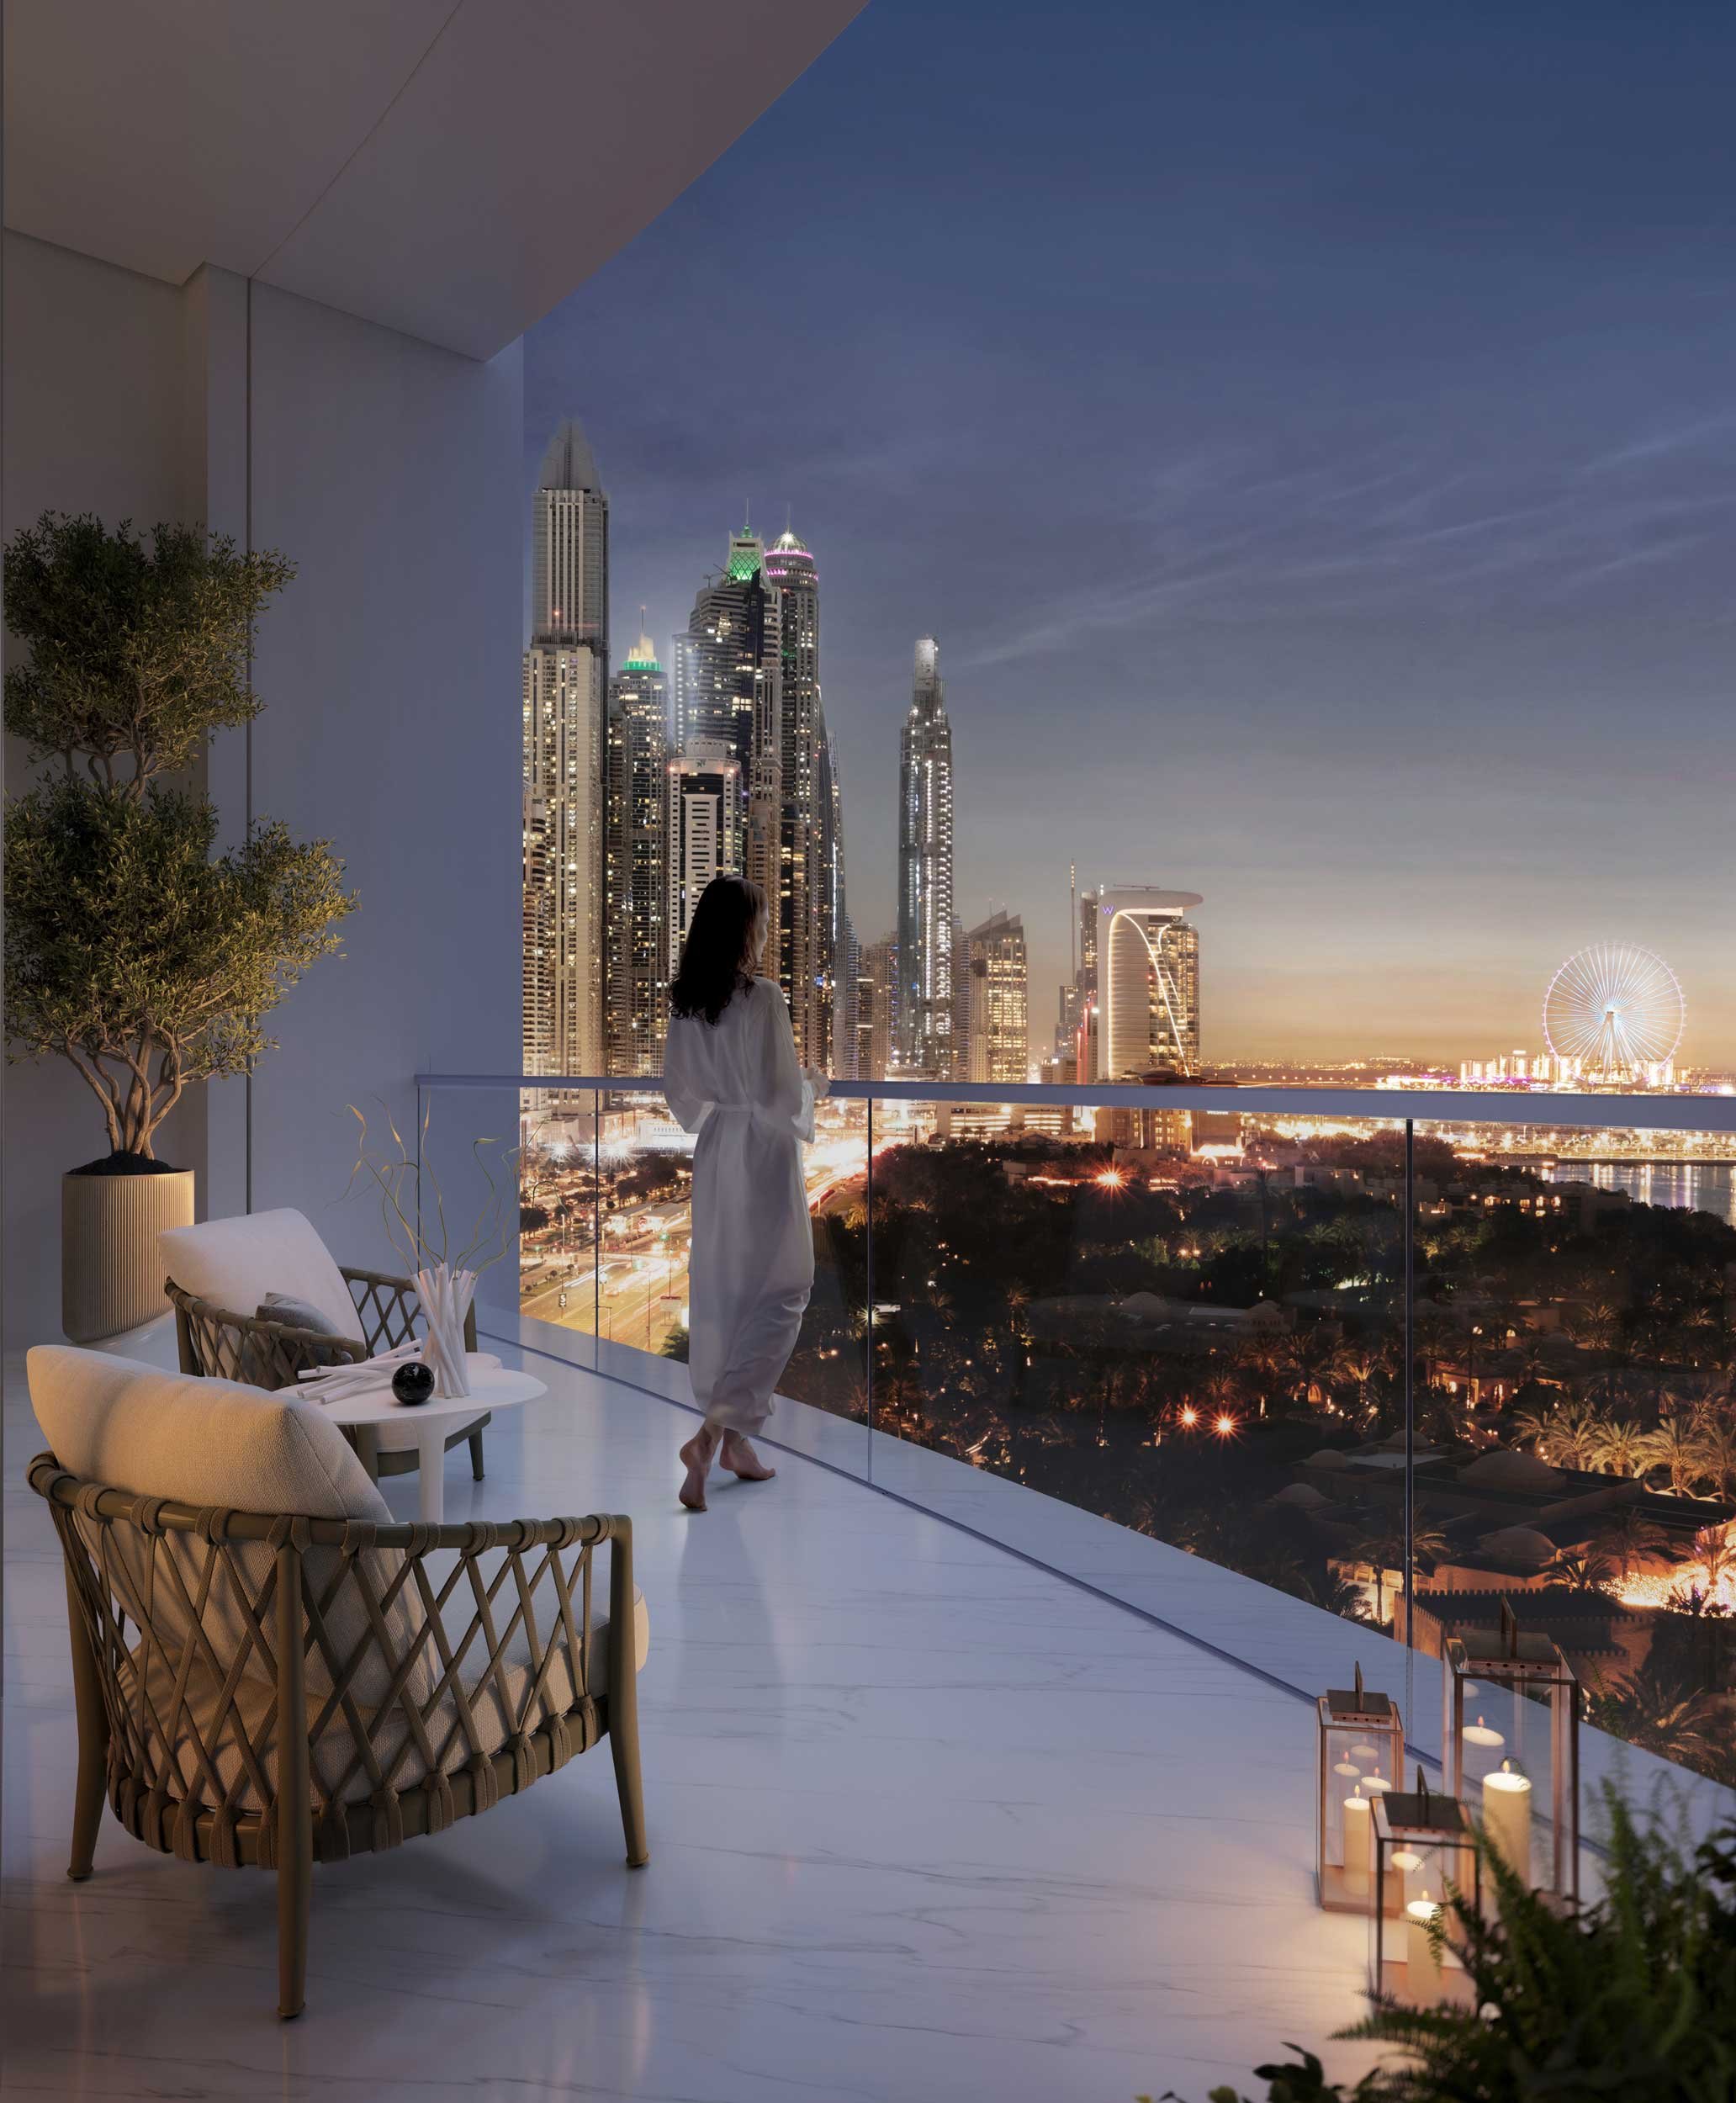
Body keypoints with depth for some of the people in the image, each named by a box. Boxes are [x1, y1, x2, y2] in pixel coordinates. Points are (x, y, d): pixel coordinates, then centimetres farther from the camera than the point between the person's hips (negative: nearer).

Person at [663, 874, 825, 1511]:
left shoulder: (685, 1003, 3)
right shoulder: (763, 998, -18)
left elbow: (678, 1089, 10)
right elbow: (782, 1093, -19)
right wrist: (812, 1089, 2)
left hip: (715, 1157, 7)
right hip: (763, 1156, -7)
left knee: (719, 1293, 14)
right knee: (778, 1296, 3)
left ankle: (734, 1439, 25)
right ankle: (711, 1434, -8)